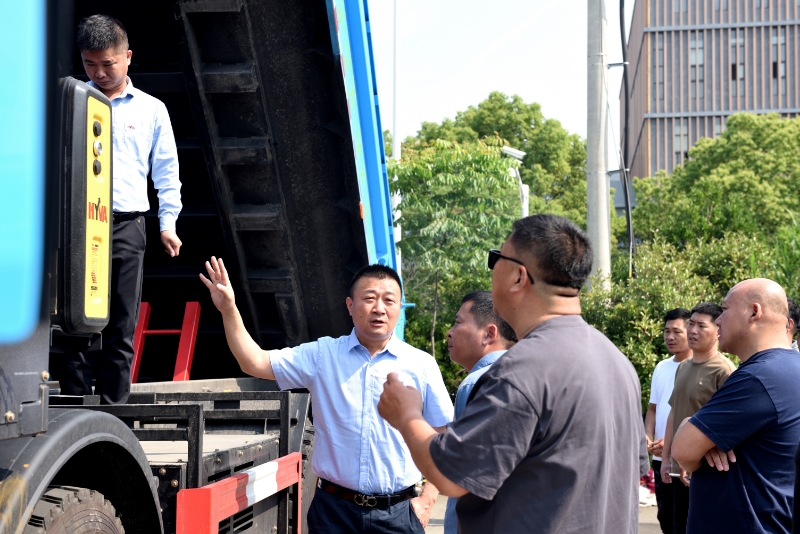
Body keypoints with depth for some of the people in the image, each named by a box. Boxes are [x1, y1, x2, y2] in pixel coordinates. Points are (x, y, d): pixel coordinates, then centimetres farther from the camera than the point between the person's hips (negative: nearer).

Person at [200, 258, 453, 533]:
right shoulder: (322, 356, 4)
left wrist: (427, 500, -2)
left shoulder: (422, 365, 2)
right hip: (334, 510, 0)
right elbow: (255, 363, -1)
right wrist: (229, 310, -12)